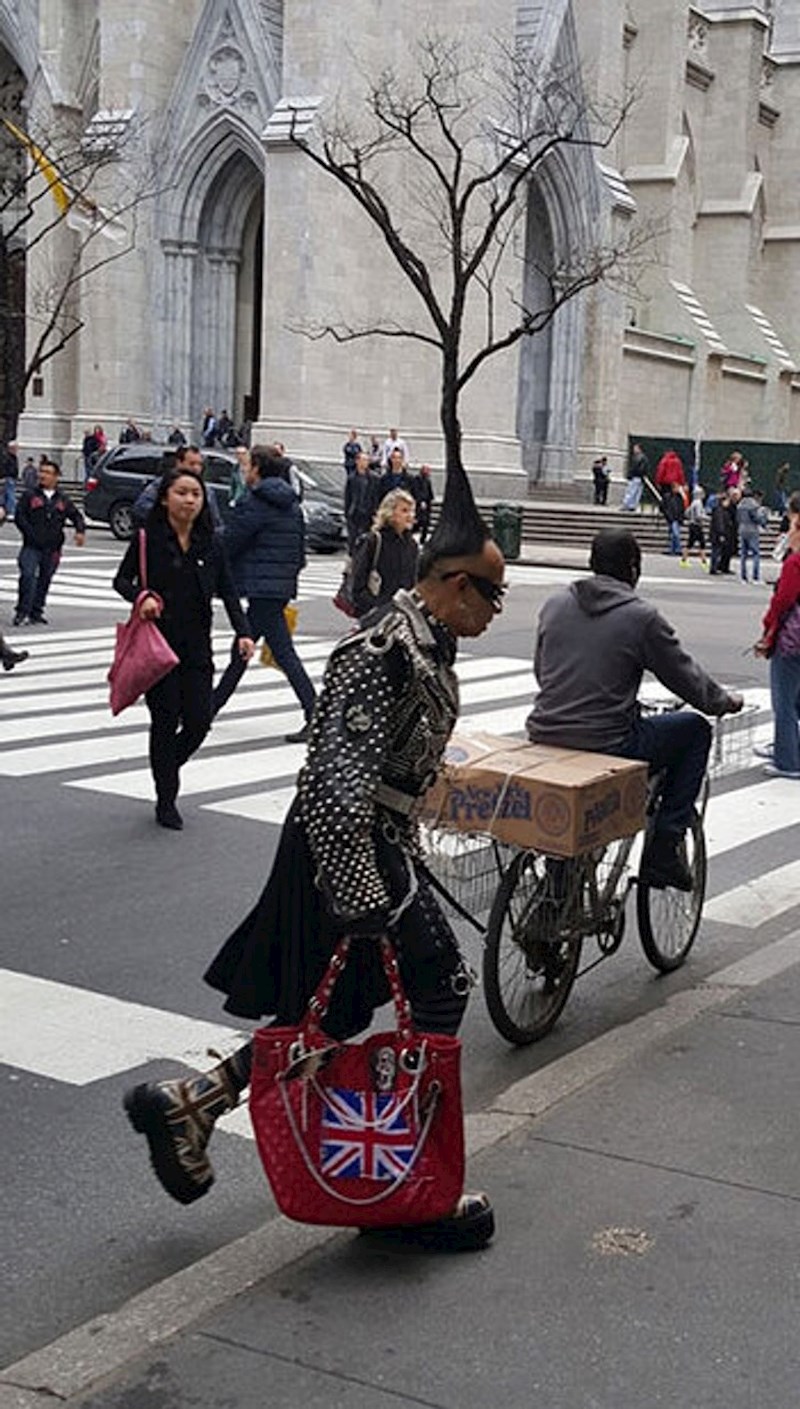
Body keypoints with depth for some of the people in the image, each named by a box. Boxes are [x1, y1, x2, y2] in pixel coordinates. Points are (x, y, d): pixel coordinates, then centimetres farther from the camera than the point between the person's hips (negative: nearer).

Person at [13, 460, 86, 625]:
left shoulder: (63, 500, 12)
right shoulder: (29, 495, 4)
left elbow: (76, 516, 18)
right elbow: (19, 517, 0)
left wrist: (80, 531, -3)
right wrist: (31, 534, -11)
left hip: (52, 549, 3)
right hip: (32, 547, -3)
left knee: (44, 580, 9)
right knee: (28, 576, -17)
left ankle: (37, 612, 21)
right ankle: (22, 612, -13)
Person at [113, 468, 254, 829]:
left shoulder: (211, 542, 5)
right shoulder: (148, 538, -4)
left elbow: (228, 592, 5)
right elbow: (121, 580, 2)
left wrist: (243, 632, -7)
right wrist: (142, 596, -19)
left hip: (197, 647, 3)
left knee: (199, 721, 0)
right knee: (166, 721, 1)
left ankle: (165, 769, 30)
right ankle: (166, 801, 16)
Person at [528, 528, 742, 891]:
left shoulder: (554, 605, 6)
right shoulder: (642, 616, -9)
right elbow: (688, 681, 0)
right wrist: (726, 702, 21)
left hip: (545, 739, 6)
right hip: (608, 747, -6)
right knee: (695, 729, 17)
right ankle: (664, 848, 13)